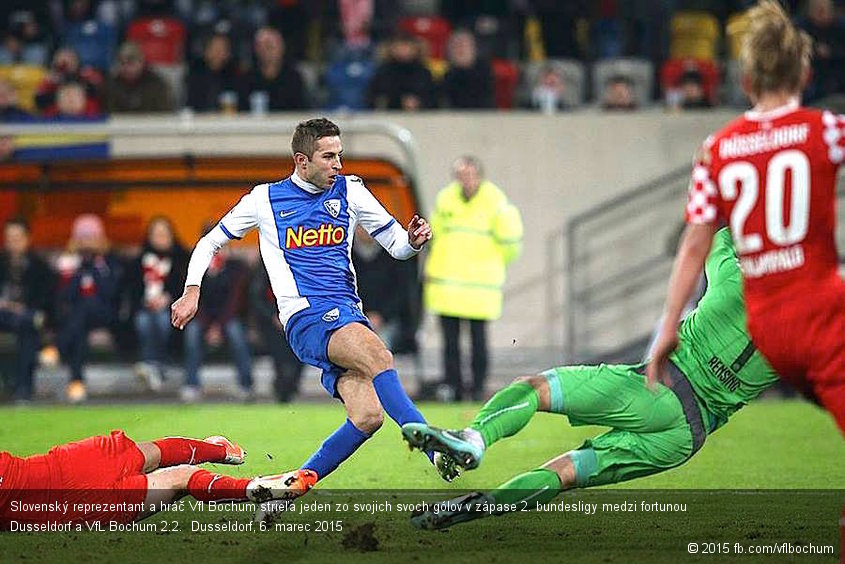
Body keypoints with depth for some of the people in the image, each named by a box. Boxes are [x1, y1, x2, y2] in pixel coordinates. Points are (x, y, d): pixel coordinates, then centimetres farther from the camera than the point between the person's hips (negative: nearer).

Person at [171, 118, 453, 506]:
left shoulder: (350, 191, 14)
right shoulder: (266, 199, 7)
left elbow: (396, 245, 17)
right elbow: (211, 242, 19)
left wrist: (413, 240, -6)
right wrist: (192, 291, 7)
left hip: (348, 316, 4)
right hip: (306, 318, -4)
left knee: (368, 416, -18)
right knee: (378, 355, -34)